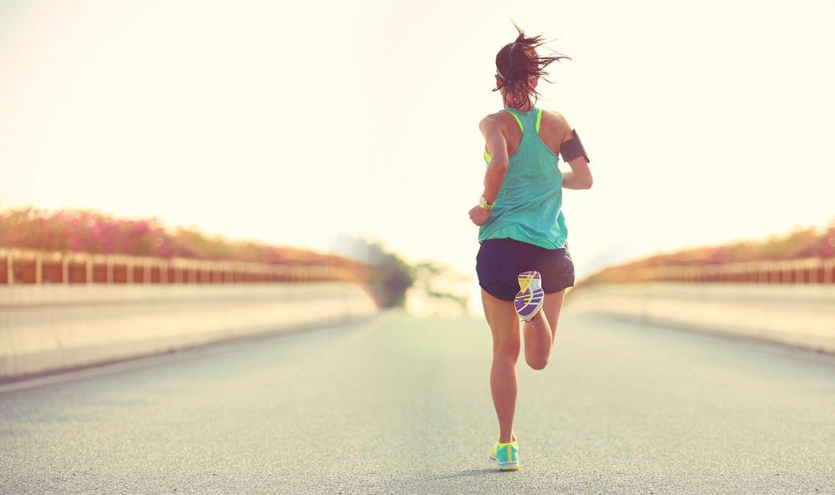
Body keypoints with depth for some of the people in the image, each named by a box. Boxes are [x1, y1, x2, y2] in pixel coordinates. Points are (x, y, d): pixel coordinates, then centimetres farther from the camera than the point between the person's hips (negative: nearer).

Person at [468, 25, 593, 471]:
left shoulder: (495, 124, -7)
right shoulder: (556, 123, 3)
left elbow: (499, 163, -27)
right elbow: (584, 179, 2)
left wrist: (486, 206, -11)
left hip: (502, 245, -2)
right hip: (551, 248, 2)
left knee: (505, 351, 11)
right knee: (538, 359, 14)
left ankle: (506, 446, 11)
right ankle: (534, 306, -18)